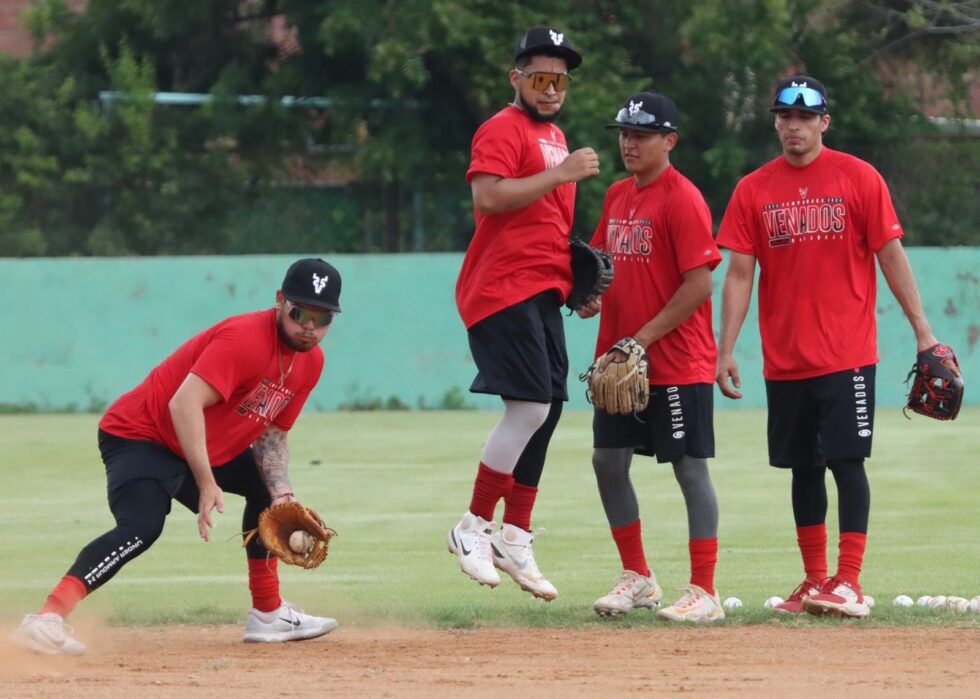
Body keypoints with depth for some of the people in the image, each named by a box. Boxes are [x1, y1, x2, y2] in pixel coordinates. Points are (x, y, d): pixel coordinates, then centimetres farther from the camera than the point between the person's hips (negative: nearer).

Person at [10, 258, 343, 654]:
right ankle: (48, 618, -43)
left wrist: (281, 495, -4)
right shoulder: (245, 339, -25)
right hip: (140, 435, -10)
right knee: (142, 526, -32)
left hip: (206, 447, 10)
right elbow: (184, 403, -34)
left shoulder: (311, 361, 4)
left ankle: (268, 615, 30)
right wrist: (206, 483, -36)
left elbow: (271, 433, 12)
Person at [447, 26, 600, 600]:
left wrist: (578, 277, 17)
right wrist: (560, 174, -23)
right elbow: (488, 197, -23)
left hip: (543, 294, 9)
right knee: (531, 406, -17)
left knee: (545, 411, 8)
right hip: (503, 290, -9)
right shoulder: (504, 129, -7)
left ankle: (515, 538, 14)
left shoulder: (556, 137, 21)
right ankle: (475, 527, -8)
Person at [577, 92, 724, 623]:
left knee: (690, 468, -5)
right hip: (619, 360, 8)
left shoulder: (682, 200, -13)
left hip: (677, 364, -8)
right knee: (608, 462, 9)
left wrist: (643, 339, -19)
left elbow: (699, 285, -18)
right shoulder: (618, 196, 12)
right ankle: (637, 578, 21)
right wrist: (590, 293, 1)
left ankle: (704, 592, -3)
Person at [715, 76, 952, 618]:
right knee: (804, 467, 9)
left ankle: (848, 583, -7)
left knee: (847, 461, -8)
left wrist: (922, 330, -6)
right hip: (783, 359, 3)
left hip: (847, 354, -3)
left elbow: (891, 256, -1)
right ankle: (814, 582, 17)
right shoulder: (753, 190, 6)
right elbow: (740, 274, 4)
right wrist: (726, 350, -3)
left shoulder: (858, 178, -1)